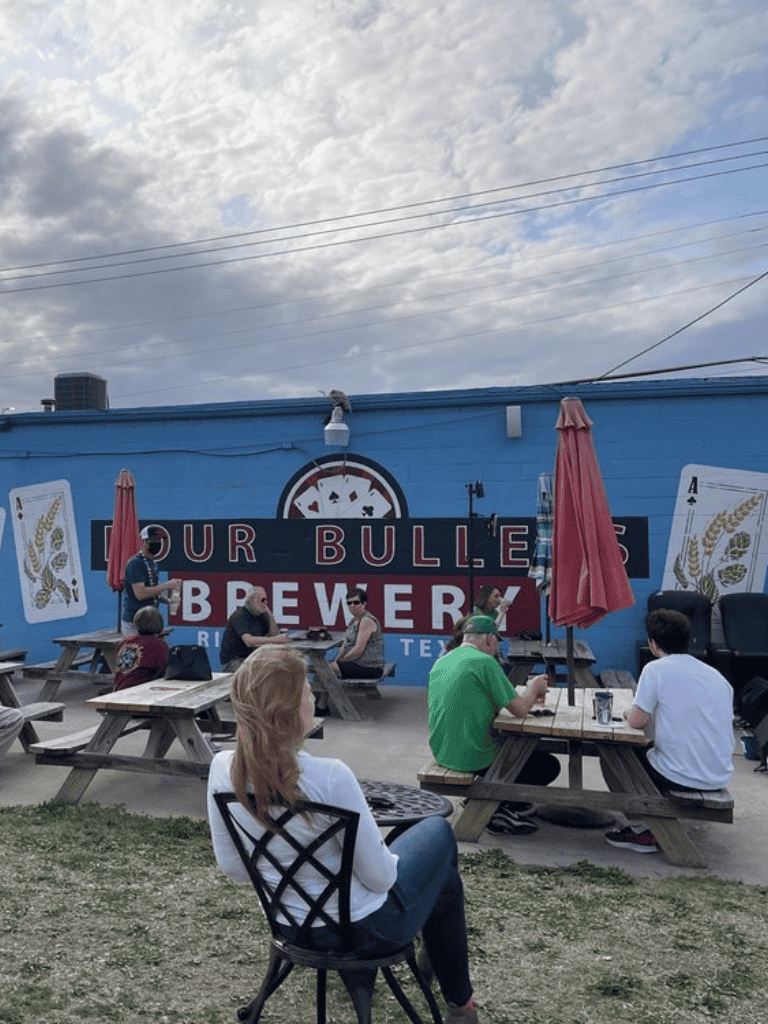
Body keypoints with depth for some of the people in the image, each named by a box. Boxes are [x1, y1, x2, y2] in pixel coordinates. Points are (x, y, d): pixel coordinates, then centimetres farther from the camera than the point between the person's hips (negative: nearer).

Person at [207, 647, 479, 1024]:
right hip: (362, 929, -6)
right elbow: (379, 878, -23)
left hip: (287, 924, 6)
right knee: (439, 828, 21)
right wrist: (387, 864, -1)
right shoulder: (329, 777, -35)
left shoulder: (222, 770, -17)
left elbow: (233, 868, -3)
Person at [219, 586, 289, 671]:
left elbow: (274, 635, 4)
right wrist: (276, 639, -34)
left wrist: (270, 615, -6)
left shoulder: (261, 615, 8)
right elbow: (249, 641, -31)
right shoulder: (239, 616, -17)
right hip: (232, 660, -8)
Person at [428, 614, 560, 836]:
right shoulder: (484, 662, -16)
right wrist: (534, 688, 7)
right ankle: (501, 808, 8)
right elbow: (520, 709, -16)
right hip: (473, 758, -8)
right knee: (549, 766, 7)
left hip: (442, 753, 8)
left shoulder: (440, 663, 9)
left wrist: (528, 693, 20)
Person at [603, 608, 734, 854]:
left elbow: (637, 721, -12)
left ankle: (642, 832, 14)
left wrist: (630, 712, 12)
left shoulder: (656, 669, -12)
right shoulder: (716, 675, 8)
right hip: (719, 778, 7)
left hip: (681, 778, -7)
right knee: (647, 750, 30)